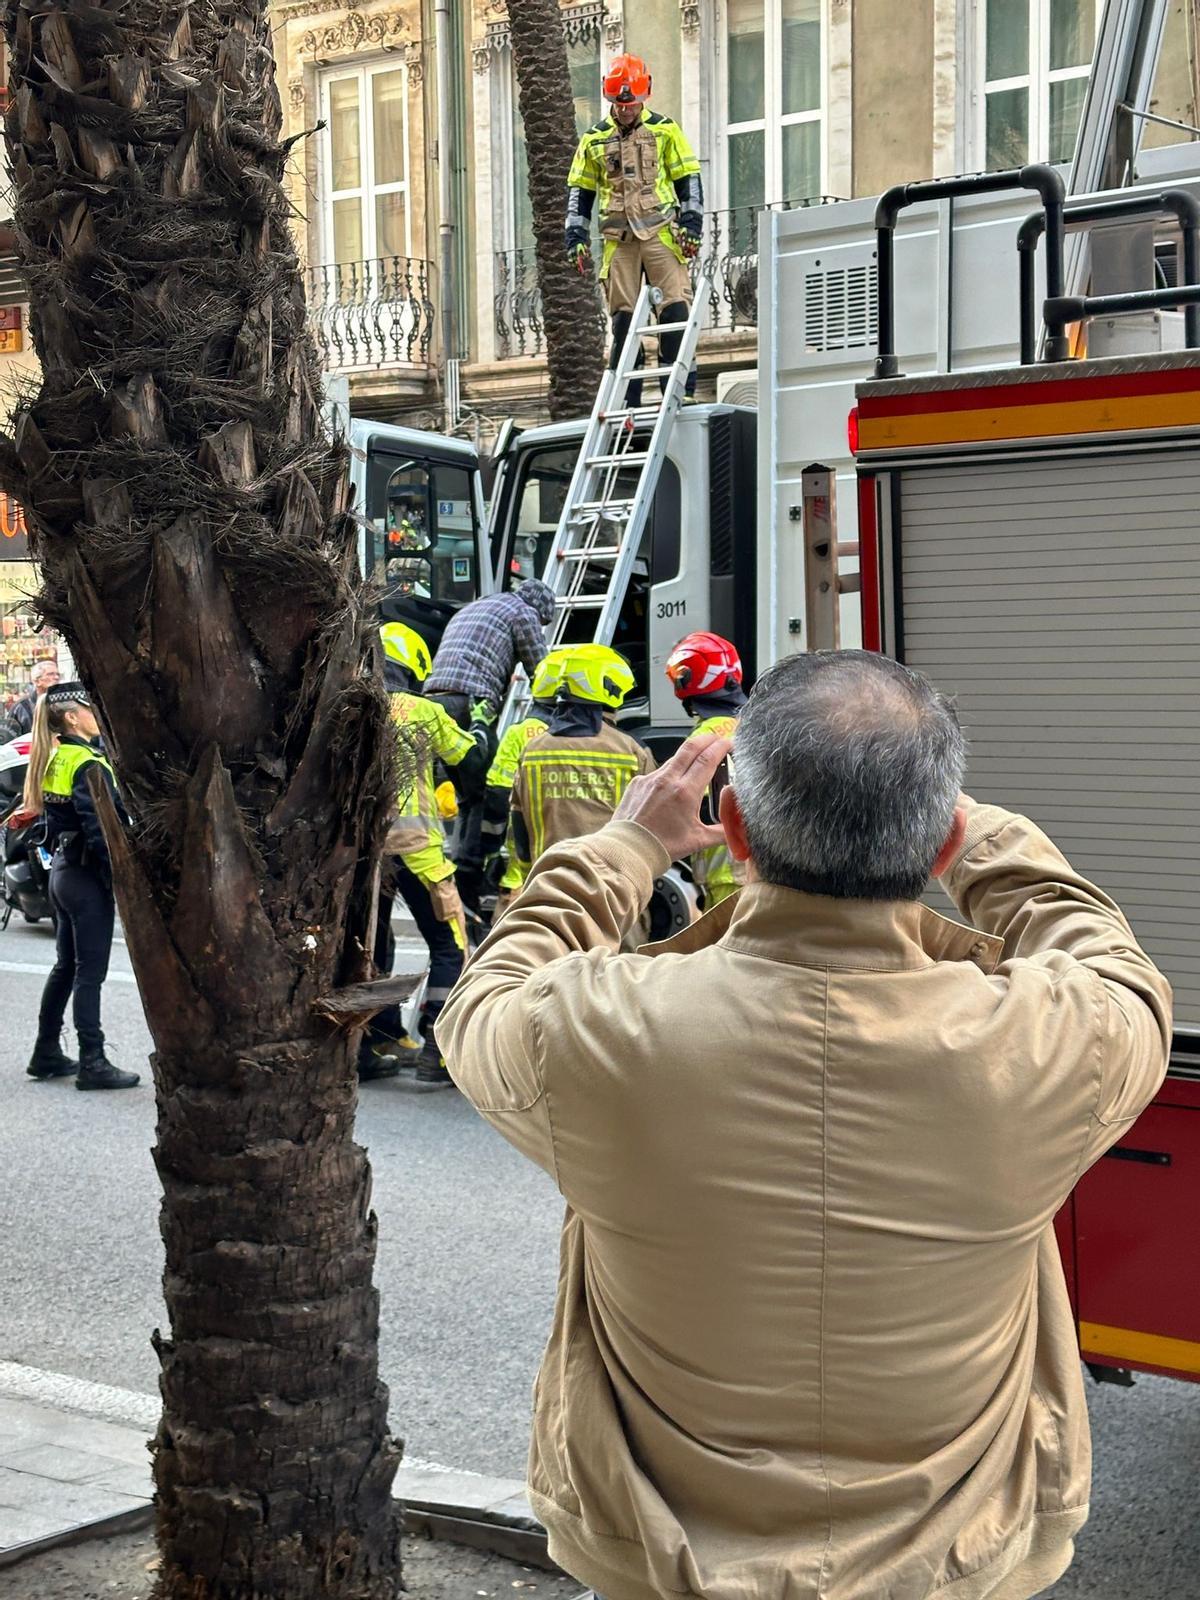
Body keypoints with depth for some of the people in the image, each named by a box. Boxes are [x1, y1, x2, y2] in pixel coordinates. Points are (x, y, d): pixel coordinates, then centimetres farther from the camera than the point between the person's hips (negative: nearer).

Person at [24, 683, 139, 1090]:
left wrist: (60, 857, 19)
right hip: (86, 876, -9)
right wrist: (119, 881, -17)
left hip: (62, 871, 9)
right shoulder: (88, 765, -18)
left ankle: (47, 1054, 24)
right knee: (90, 972, -4)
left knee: (65, 965, 17)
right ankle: (92, 1063, 1)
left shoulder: (53, 761, 10)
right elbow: (100, 830, -22)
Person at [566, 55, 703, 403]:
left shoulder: (665, 130, 8)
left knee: (675, 309, -11)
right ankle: (625, 397, 5)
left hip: (661, 233, -2)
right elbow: (579, 191, 16)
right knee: (623, 317, 1)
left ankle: (681, 388, -9)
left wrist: (691, 225, -2)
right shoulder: (594, 139, 13)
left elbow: (688, 181, 8)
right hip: (618, 239, 2)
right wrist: (577, 237, 7)